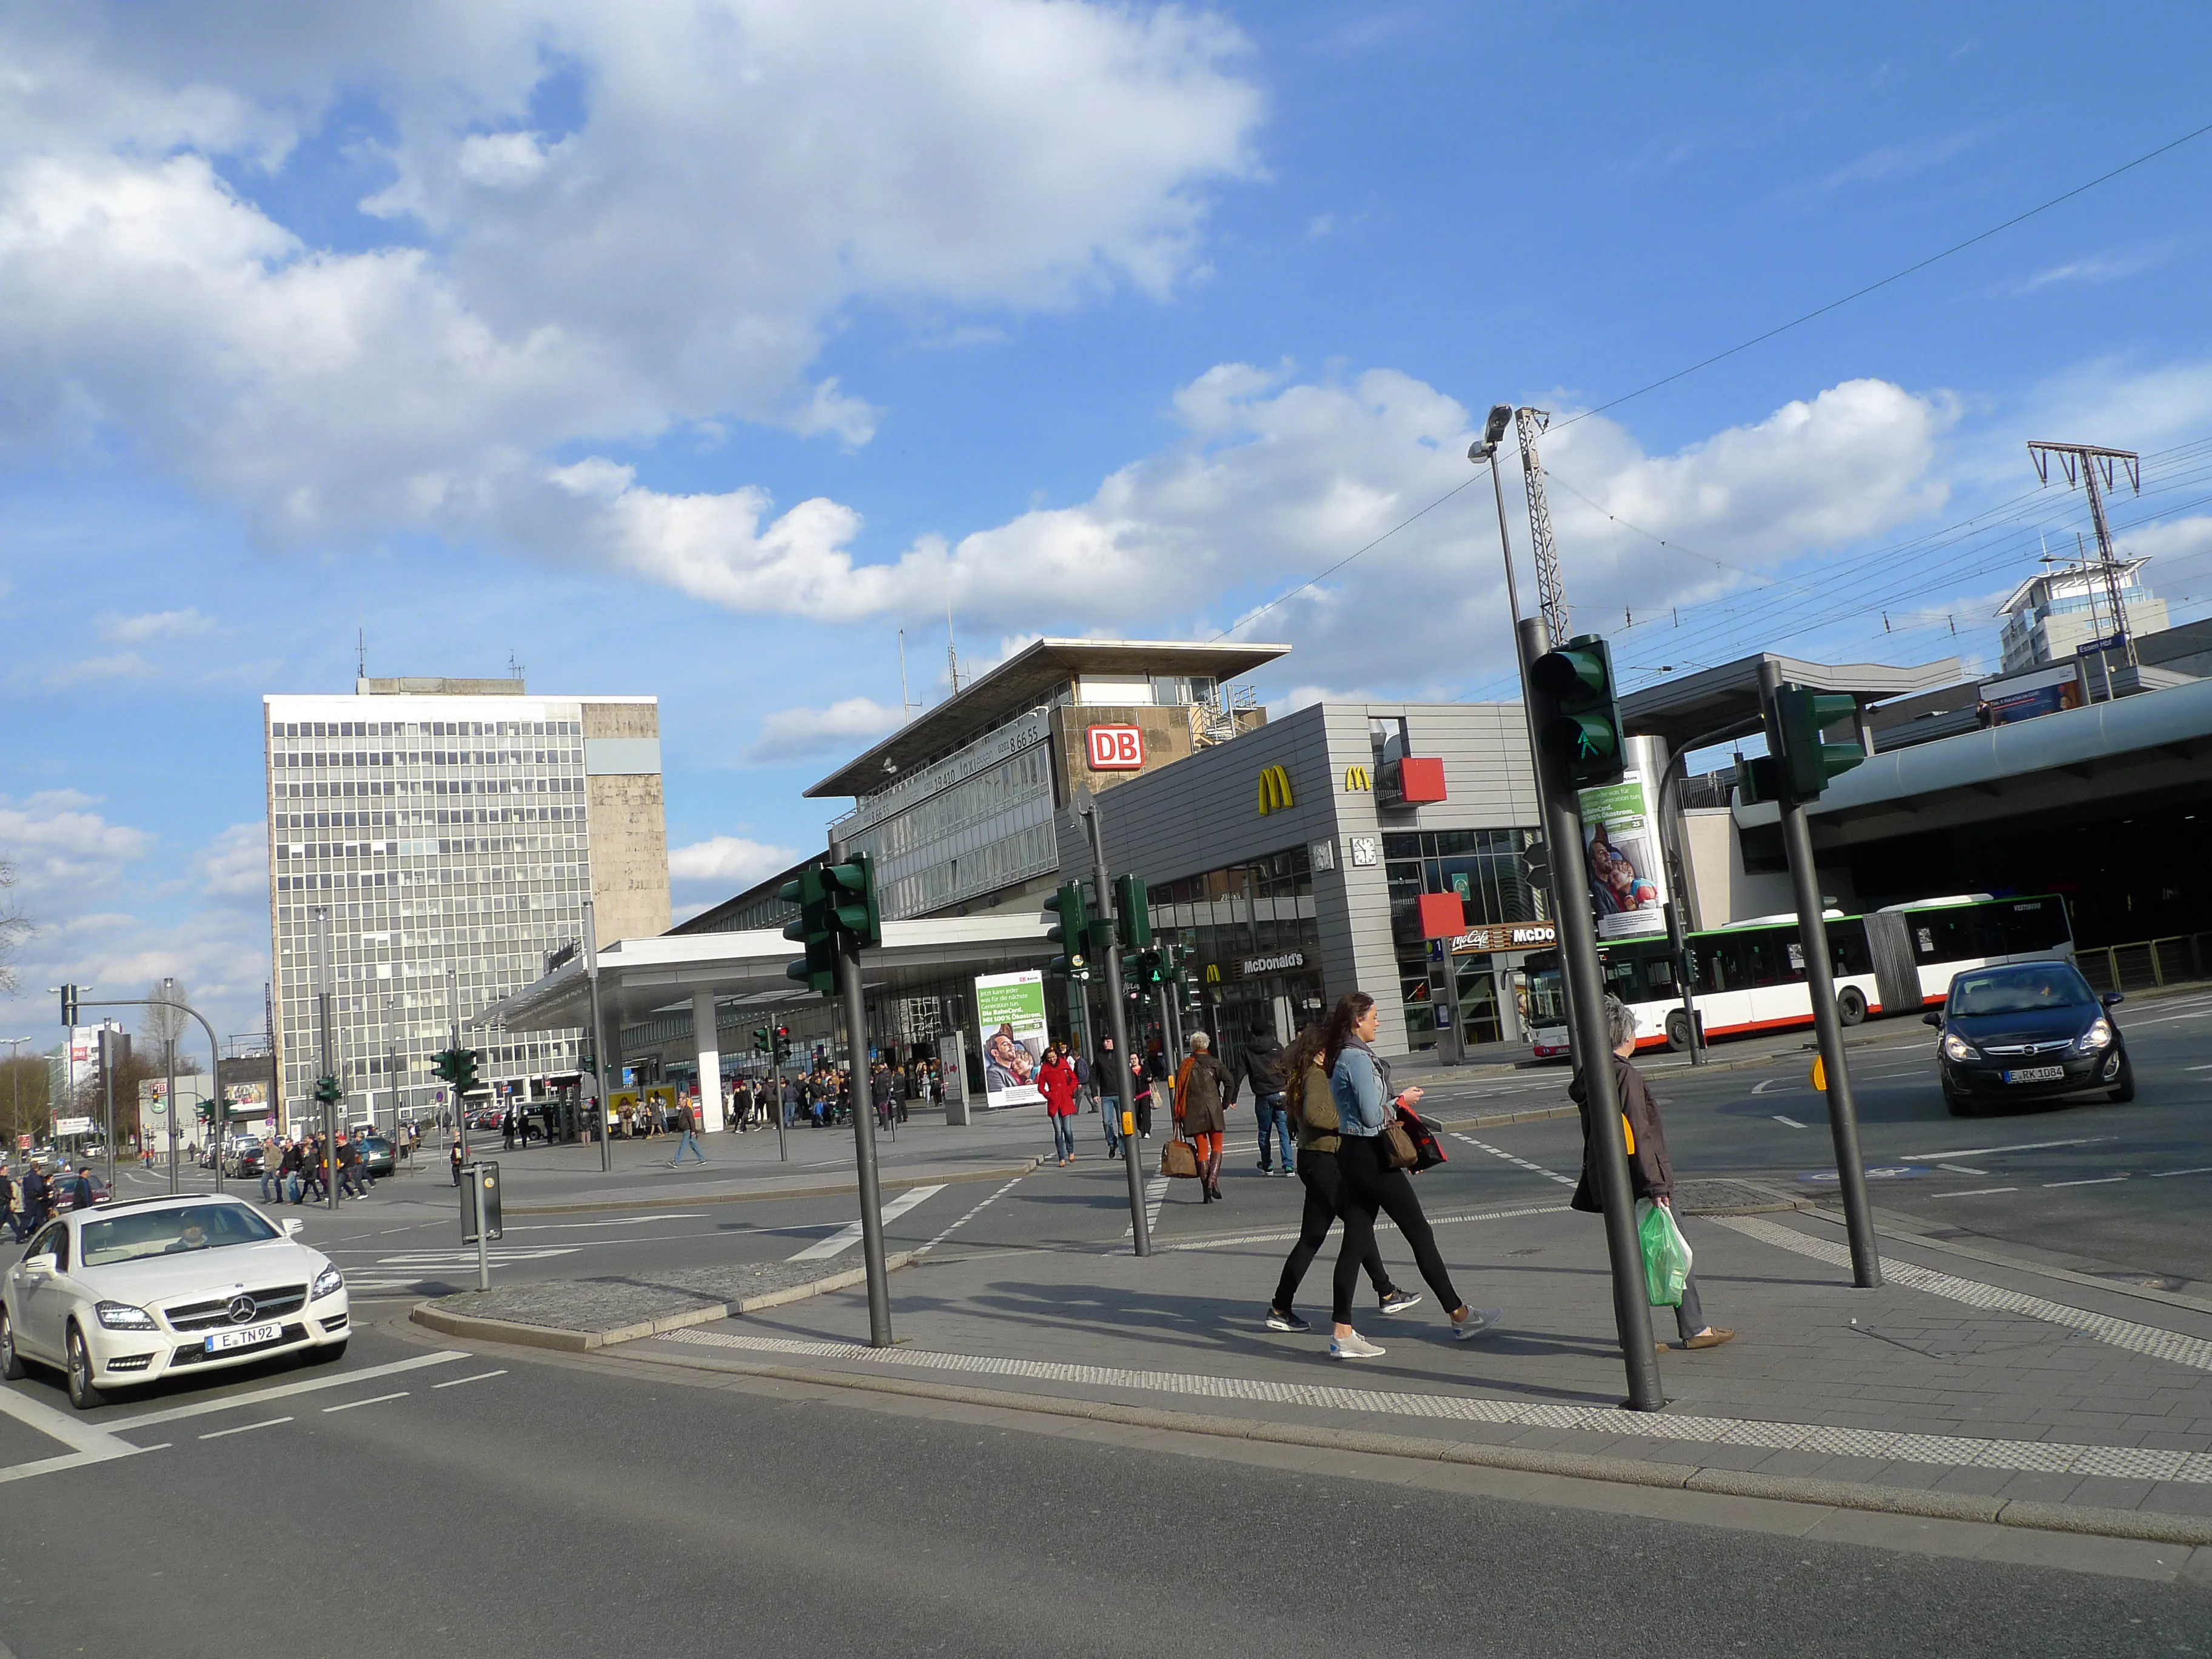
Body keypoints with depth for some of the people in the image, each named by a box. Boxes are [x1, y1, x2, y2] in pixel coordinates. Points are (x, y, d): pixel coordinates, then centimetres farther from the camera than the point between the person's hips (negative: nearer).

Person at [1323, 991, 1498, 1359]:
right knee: (1420, 1233, 4)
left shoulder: (1339, 1058, 12)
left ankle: (1343, 1335, 5)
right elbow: (1372, 1115, -20)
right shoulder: (1358, 1058, -17)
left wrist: (1395, 1101, 12)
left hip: (1350, 1156, 9)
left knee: (1355, 1241, 7)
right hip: (1371, 1156, -9)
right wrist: (1403, 1100, -5)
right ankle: (1459, 1315, 17)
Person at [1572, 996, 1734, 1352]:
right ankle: (1694, 1329, 13)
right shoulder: (1626, 1076, -18)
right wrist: (1657, 1185, -19)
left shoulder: (1589, 1078, 8)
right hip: (1635, 1184, -8)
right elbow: (1639, 1136, -21)